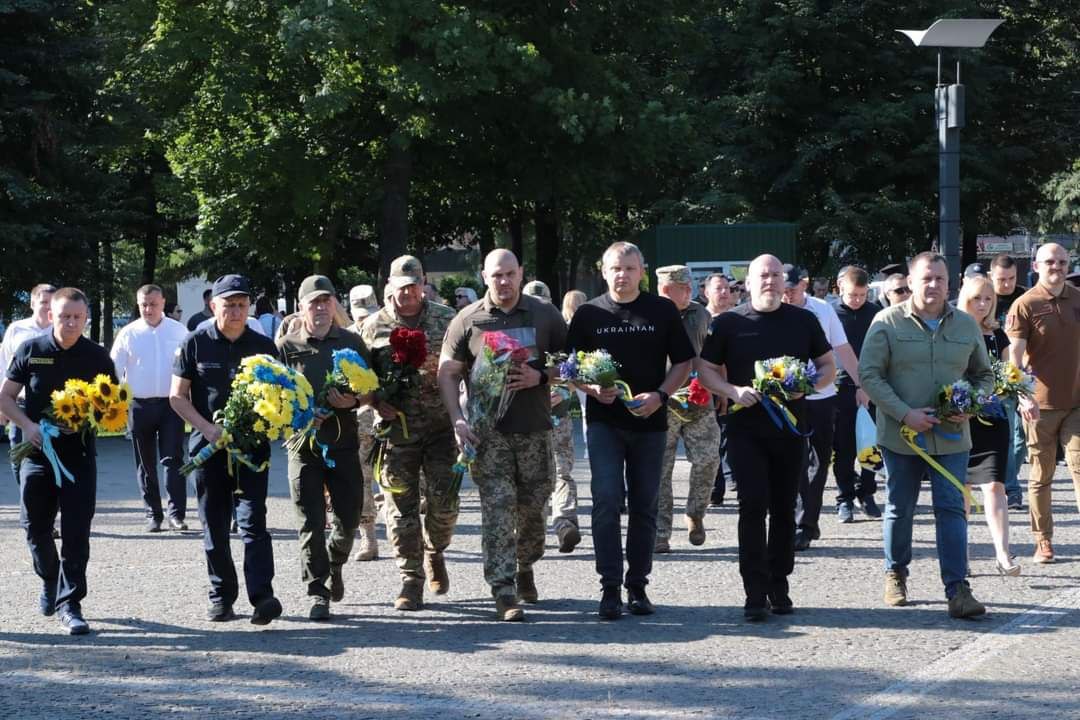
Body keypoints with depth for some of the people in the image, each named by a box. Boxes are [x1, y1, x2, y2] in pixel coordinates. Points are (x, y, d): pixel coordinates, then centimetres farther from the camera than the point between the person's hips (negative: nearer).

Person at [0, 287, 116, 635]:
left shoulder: (96, 355, 0)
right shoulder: (31, 351, 0)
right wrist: (28, 425, -12)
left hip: (79, 455, -1)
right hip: (37, 452, 1)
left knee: (76, 533, -6)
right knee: (36, 527, 10)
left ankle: (70, 604, 0)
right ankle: (50, 579, 37)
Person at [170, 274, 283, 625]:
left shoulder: (263, 346, 4)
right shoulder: (195, 343, 1)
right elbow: (177, 396, 2)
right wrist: (208, 428, -11)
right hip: (208, 445, 1)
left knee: (253, 519, -10)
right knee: (214, 526, 6)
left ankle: (262, 596, -17)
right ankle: (221, 596, 17)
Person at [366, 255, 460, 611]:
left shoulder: (447, 319, 6)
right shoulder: (373, 327, 6)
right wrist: (378, 403, -6)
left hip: (441, 424, 0)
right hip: (397, 426, 0)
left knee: (443, 498, -3)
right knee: (401, 504, -1)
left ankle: (434, 552, 28)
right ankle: (411, 579, 7)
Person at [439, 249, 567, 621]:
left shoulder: (544, 315, 7)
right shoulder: (468, 321, 3)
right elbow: (448, 373, 5)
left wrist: (541, 376, -9)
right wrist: (458, 420, -7)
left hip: (534, 427, 2)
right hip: (488, 429, -2)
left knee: (532, 506, 8)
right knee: (498, 507, -9)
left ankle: (525, 568, 34)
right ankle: (503, 591, -9)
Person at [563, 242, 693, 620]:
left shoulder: (663, 311, 4)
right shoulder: (589, 313, 4)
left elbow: (683, 362, 5)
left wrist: (660, 395, -11)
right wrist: (593, 388, -12)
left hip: (649, 421, 1)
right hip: (604, 421, -1)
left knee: (644, 505, 7)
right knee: (607, 500, -10)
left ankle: (637, 585, 17)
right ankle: (610, 587, -5)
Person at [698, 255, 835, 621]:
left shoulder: (804, 321, 8)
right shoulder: (729, 323, 2)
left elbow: (828, 366, 12)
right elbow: (705, 369, 5)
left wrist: (809, 385, -9)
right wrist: (733, 391, -14)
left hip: (791, 429, 2)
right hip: (746, 429, -2)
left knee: (784, 508, 8)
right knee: (753, 506, -10)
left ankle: (779, 588, 19)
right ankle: (755, 595, -9)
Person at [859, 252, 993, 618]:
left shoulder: (966, 325, 5)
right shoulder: (888, 323, -5)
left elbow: (984, 376, 16)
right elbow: (869, 374, -8)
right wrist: (904, 414, -16)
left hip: (952, 437, 1)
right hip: (901, 435, -1)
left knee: (952, 509, -4)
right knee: (899, 509, 12)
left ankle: (958, 590, -7)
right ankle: (896, 574, 31)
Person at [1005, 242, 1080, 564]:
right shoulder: (1024, 305, -6)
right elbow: (1014, 356, -13)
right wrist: (1023, 396, -26)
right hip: (1040, 404, -2)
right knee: (1041, 475, 7)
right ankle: (1043, 541, 16)